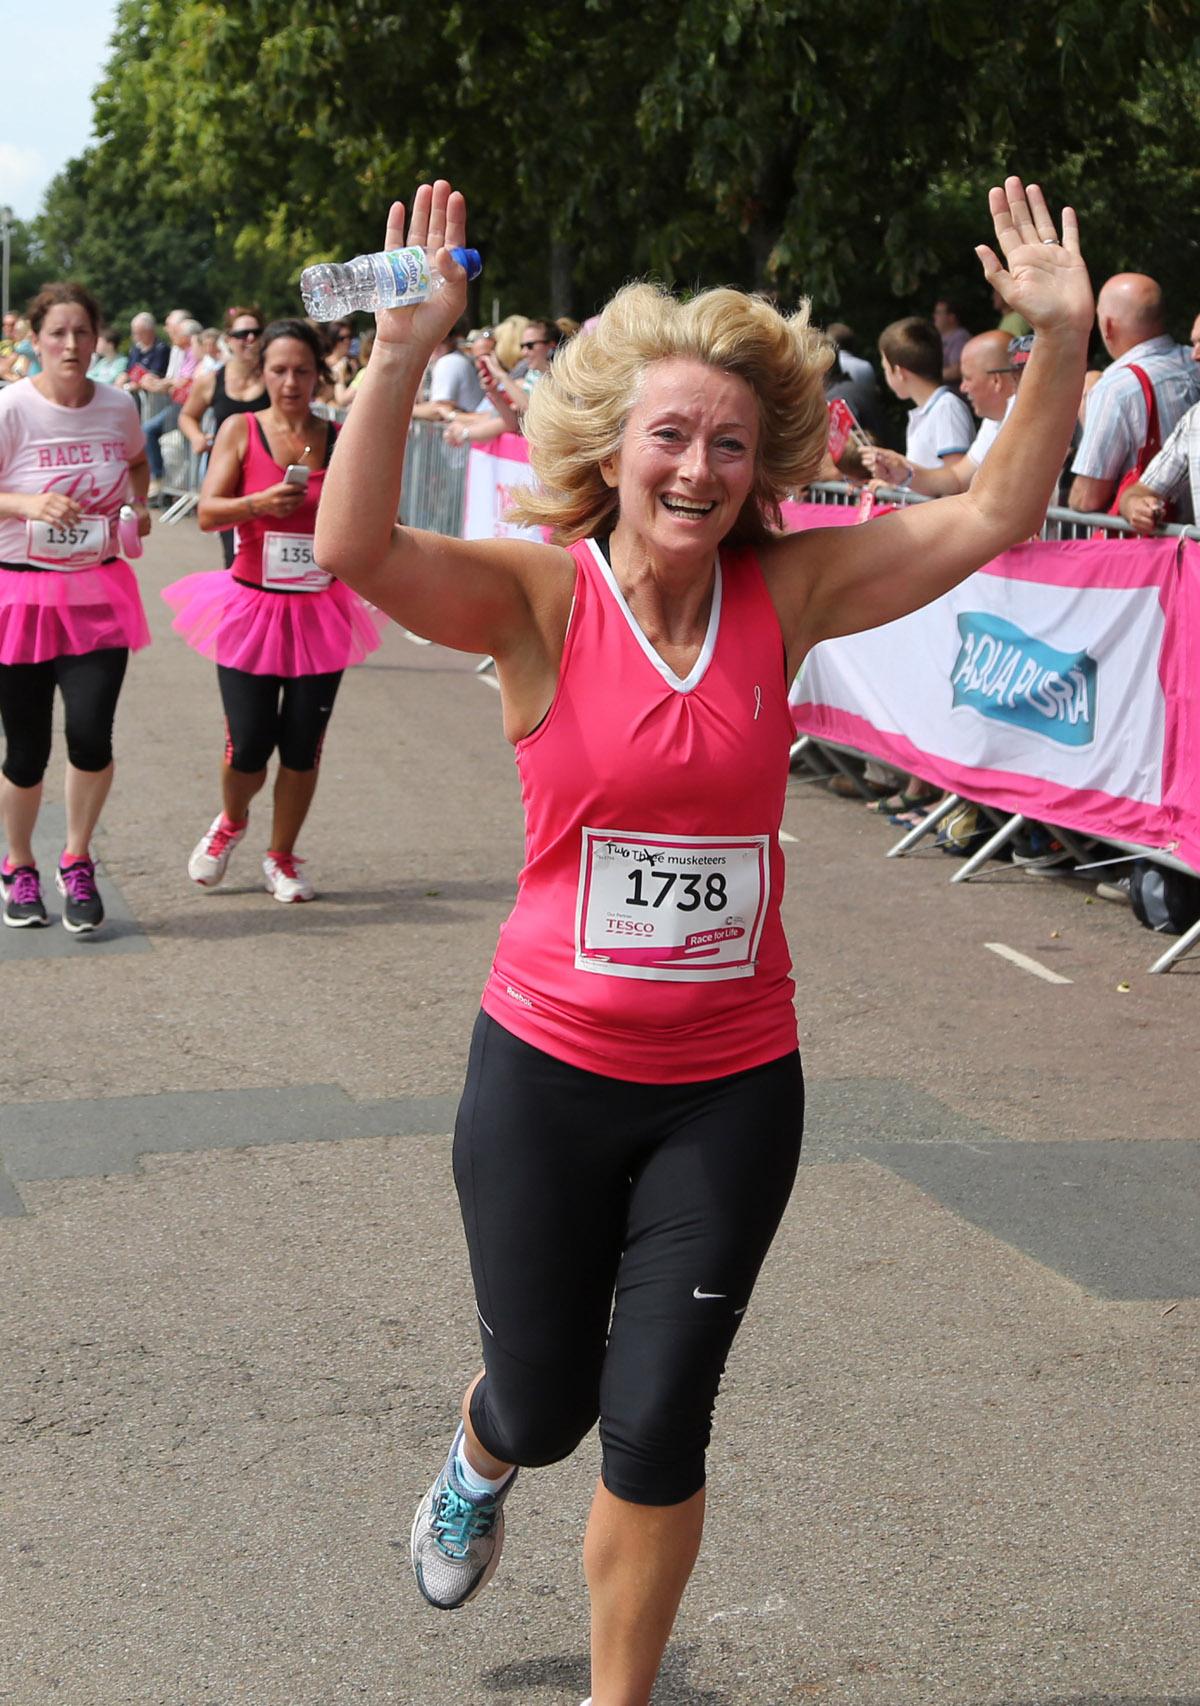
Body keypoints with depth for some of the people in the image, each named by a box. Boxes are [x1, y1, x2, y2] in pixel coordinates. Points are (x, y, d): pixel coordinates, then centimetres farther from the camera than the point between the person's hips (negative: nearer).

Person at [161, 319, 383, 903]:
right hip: (252, 608, -2)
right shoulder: (241, 431, -1)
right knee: (248, 748, -4)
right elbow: (207, 513, -9)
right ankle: (230, 822, 30)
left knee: (303, 747, 3)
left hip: (320, 611, 2)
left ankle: (281, 858, 22)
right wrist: (261, 502, -25)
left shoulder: (340, 440, 3)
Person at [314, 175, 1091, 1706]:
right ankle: (477, 1462, 55)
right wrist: (402, 354, -38)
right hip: (548, 1070, -1)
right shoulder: (540, 596, -11)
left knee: (657, 1431, 5)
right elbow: (354, 548, -28)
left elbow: (994, 517, -4)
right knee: (542, 1404, 15)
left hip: (732, 1086, 2)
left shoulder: (784, 595, -3)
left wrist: (1063, 338, -15)